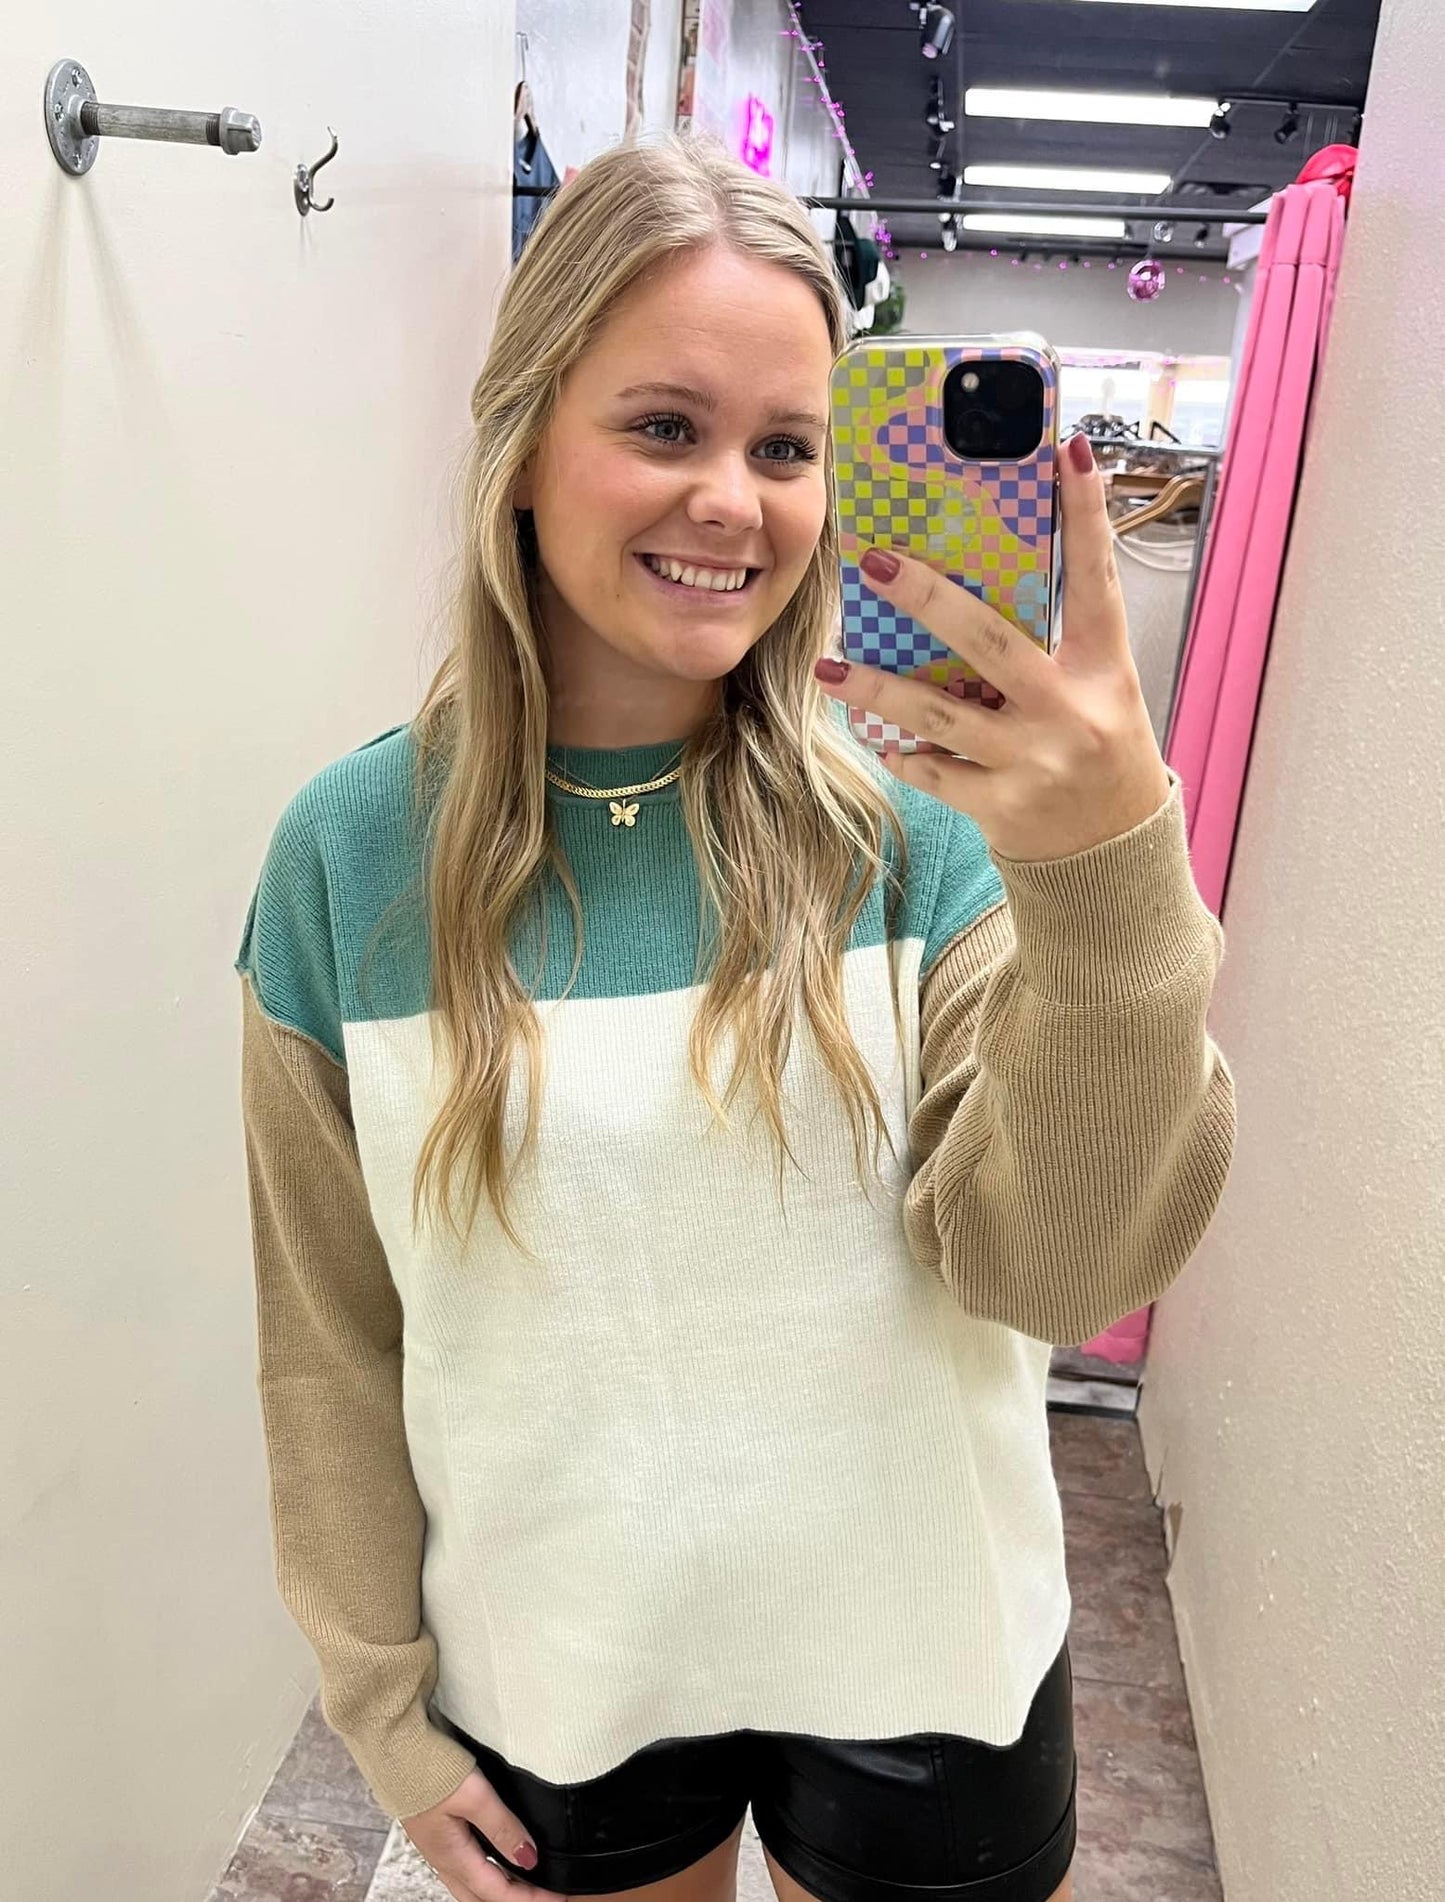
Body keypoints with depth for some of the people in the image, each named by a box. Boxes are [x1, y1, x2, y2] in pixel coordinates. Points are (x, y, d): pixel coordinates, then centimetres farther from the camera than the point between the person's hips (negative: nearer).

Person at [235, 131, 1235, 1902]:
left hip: (921, 1668, 0)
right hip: (551, 1687, 1)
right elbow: (330, 1337, -4)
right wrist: (379, 1696, 2)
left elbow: (1060, 1273, -19)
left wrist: (1116, 876, -34)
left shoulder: (916, 799, -14)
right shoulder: (353, 846, -11)